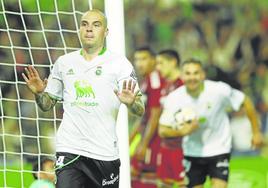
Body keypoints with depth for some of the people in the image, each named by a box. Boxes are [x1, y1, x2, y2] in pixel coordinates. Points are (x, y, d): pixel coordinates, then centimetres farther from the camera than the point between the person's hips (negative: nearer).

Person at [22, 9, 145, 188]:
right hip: (69, 151, 1)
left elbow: (140, 110, -3)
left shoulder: (119, 63, 3)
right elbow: (47, 104, 20)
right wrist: (39, 93, -2)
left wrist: (131, 102, -26)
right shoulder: (64, 62, 13)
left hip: (105, 153, -1)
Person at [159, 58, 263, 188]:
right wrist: (183, 131, -28)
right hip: (192, 152, 2)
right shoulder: (173, 98, -15)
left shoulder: (219, 90, -19)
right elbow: (163, 131, -9)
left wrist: (256, 132, 0)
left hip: (219, 150, -2)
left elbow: (245, 102, -4)